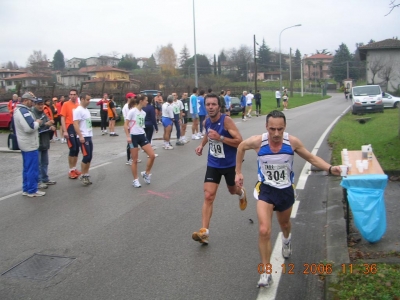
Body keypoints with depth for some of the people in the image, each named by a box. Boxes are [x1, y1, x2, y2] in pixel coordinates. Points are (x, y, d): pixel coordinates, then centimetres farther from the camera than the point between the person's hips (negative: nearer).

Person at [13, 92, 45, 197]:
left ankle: (26, 189, 22)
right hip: (30, 144, -11)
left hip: (25, 144, 11)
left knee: (27, 168, 16)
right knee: (33, 168, -3)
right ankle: (32, 190, 3)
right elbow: (30, 128, -29)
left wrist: (35, 123, 10)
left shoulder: (18, 110, 14)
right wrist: (37, 122, -12)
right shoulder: (24, 111, -20)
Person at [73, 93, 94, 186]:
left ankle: (86, 175, 17)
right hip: (83, 137, -9)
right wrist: (80, 136, -24)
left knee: (89, 157, 9)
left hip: (89, 136, 9)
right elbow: (75, 124, -19)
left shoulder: (86, 110, 15)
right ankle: (82, 175, 3)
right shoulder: (78, 110, -12)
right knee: (86, 156, -8)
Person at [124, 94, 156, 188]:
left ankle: (146, 173, 17)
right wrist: (128, 136, -18)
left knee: (152, 155, -2)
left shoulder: (143, 113, 10)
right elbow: (125, 125, -12)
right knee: (135, 160, 1)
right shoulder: (132, 111, -11)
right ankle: (135, 180, 14)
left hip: (142, 136, 7)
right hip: (134, 136, -6)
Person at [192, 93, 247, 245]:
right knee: (208, 196, -9)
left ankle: (241, 193, 62)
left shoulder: (226, 120, -22)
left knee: (232, 190, 22)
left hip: (230, 164, -3)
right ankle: (204, 232, -9)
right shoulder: (207, 121, -4)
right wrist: (202, 144, 4)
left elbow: (240, 142, -26)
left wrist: (220, 137, -33)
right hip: (213, 164, 3)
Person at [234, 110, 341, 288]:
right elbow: (241, 146, 1)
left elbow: (312, 158, -3)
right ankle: (266, 272, 1)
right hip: (265, 190, -2)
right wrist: (238, 172, 4)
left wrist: (330, 168, -18)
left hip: (286, 191, 2)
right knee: (264, 231, -16)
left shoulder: (292, 142, -18)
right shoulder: (258, 141, -21)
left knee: (284, 224, 26)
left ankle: (286, 239, 65)